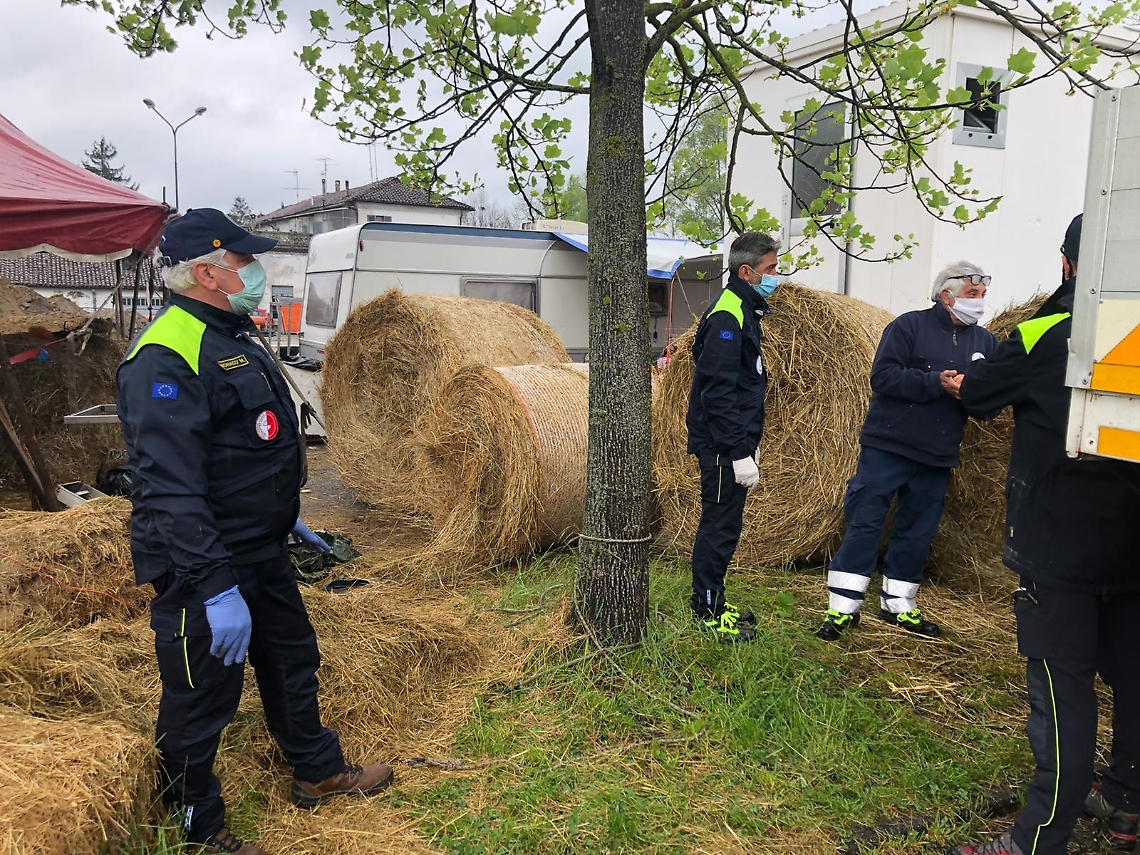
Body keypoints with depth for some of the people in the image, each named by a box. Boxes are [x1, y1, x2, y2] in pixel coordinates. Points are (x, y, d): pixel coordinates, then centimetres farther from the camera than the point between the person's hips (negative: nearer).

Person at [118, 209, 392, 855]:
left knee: (294, 661, 22)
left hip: (263, 554, 10)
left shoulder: (234, 340, 11)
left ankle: (320, 773, 42)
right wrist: (214, 588, -30)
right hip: (203, 567, -10)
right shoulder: (167, 356, -22)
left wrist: (288, 517, 25)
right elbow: (170, 489, -28)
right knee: (203, 699, 6)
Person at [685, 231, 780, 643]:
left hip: (733, 443, 10)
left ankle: (712, 601, 27)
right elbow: (718, 393, -22)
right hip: (721, 446, -10)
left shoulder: (744, 311, 15)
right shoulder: (726, 316, -17)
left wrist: (749, 443, 20)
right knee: (720, 525, -1)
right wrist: (740, 453, -23)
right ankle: (708, 612, 11)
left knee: (723, 524, 15)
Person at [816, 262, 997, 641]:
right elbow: (883, 376, -14)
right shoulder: (910, 326, -5)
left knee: (917, 533, 12)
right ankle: (843, 607, 2)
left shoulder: (984, 342, 11)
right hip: (888, 445, -5)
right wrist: (937, 382, -22)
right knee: (865, 524, -5)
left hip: (937, 456, 6)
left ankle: (898, 605, 26)